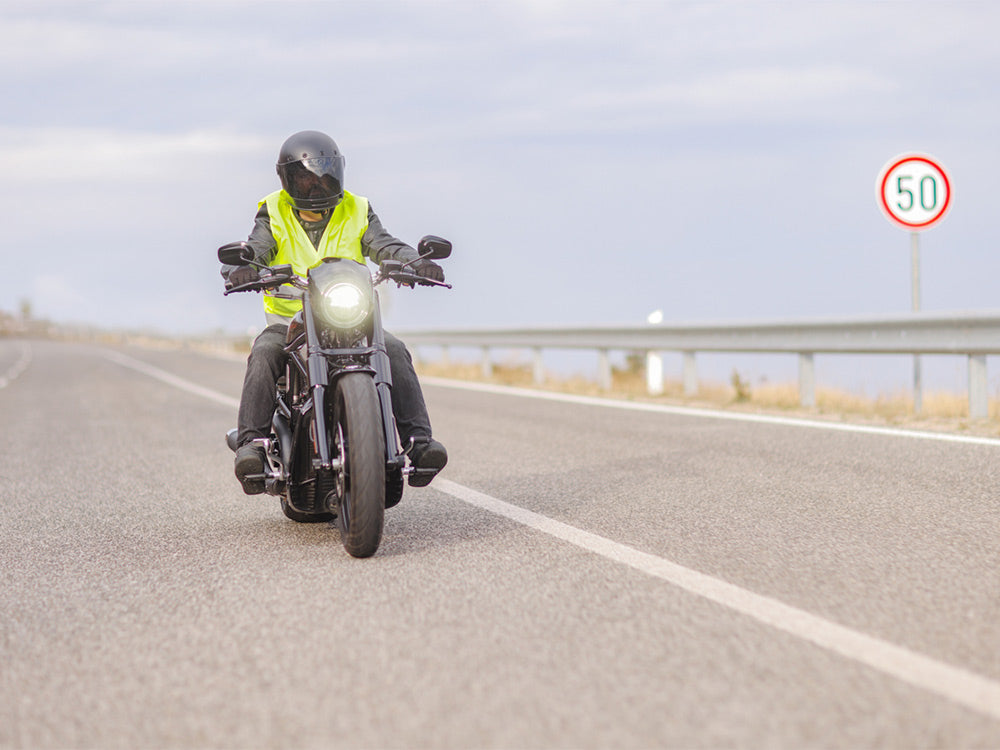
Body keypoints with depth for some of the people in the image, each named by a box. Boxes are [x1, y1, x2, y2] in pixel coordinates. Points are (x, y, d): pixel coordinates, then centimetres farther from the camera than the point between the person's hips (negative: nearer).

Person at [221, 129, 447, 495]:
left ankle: (418, 439, -28)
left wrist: (417, 262, -28)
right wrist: (240, 269, -34)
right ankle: (251, 443, -34)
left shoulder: (357, 212, 9)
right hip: (289, 320, -1)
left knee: (394, 351, -24)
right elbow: (253, 250, -8)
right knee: (264, 355, -31)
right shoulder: (274, 215, 7)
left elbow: (385, 245, -5)